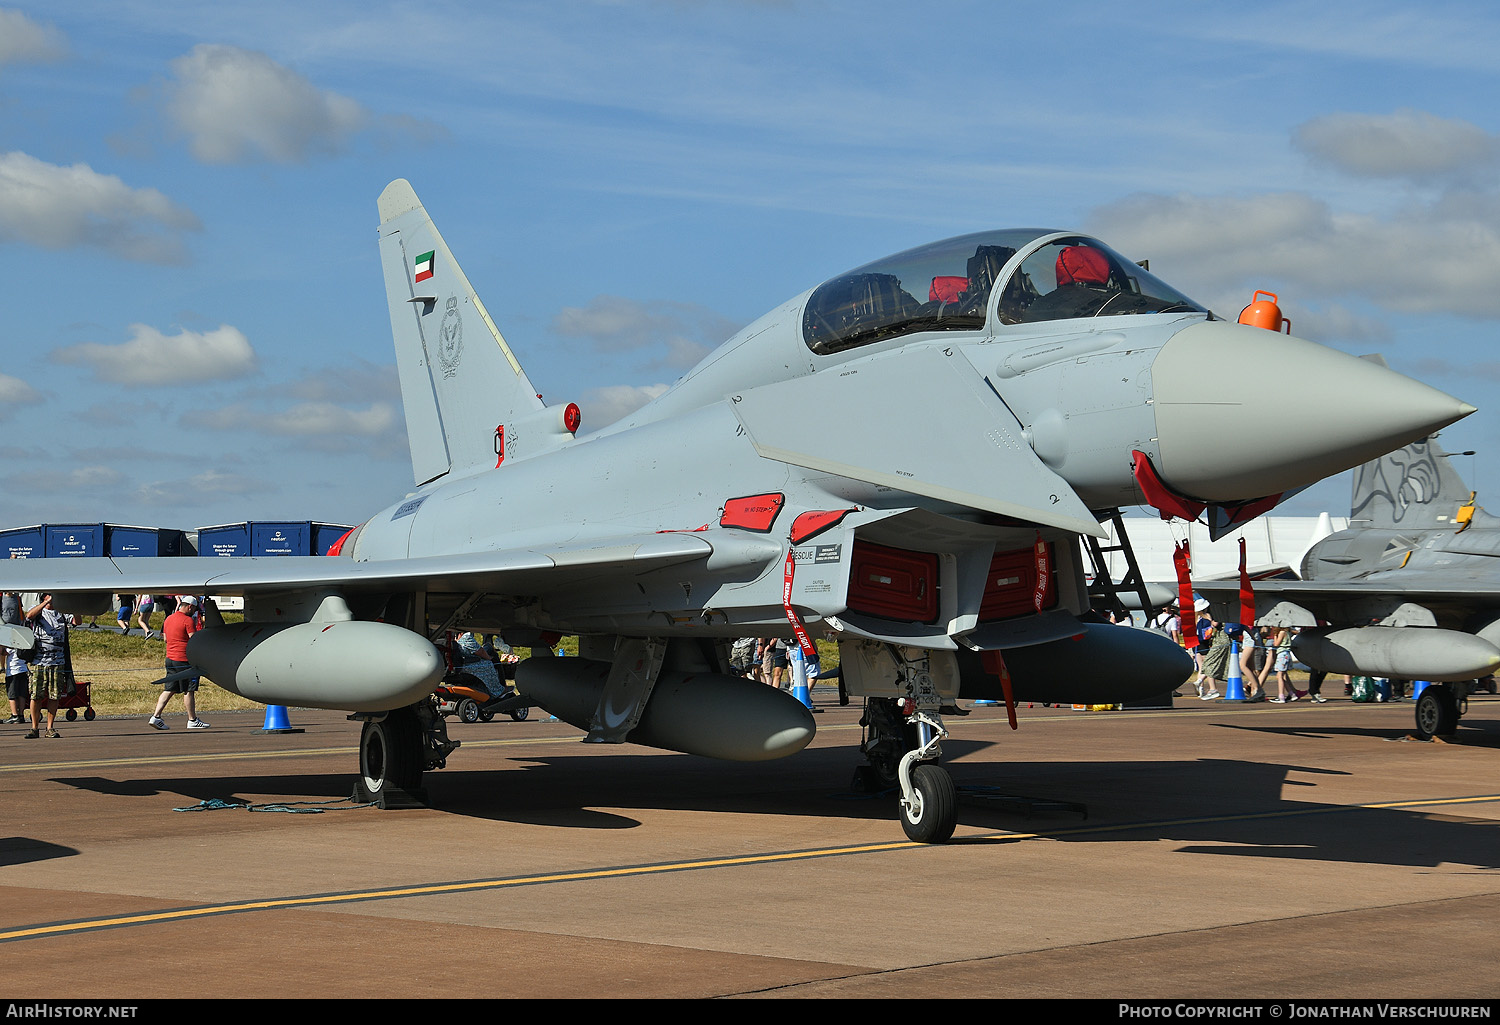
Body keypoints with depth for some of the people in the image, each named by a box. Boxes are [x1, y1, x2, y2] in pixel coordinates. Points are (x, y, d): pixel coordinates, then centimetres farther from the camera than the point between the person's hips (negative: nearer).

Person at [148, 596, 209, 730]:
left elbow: (165, 638, 23)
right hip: (184, 660, -8)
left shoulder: (169, 619, 14)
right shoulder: (188, 620, -12)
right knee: (189, 691, 0)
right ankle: (192, 720, 6)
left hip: (170, 658, 8)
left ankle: (156, 717, 1)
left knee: (168, 690, 9)